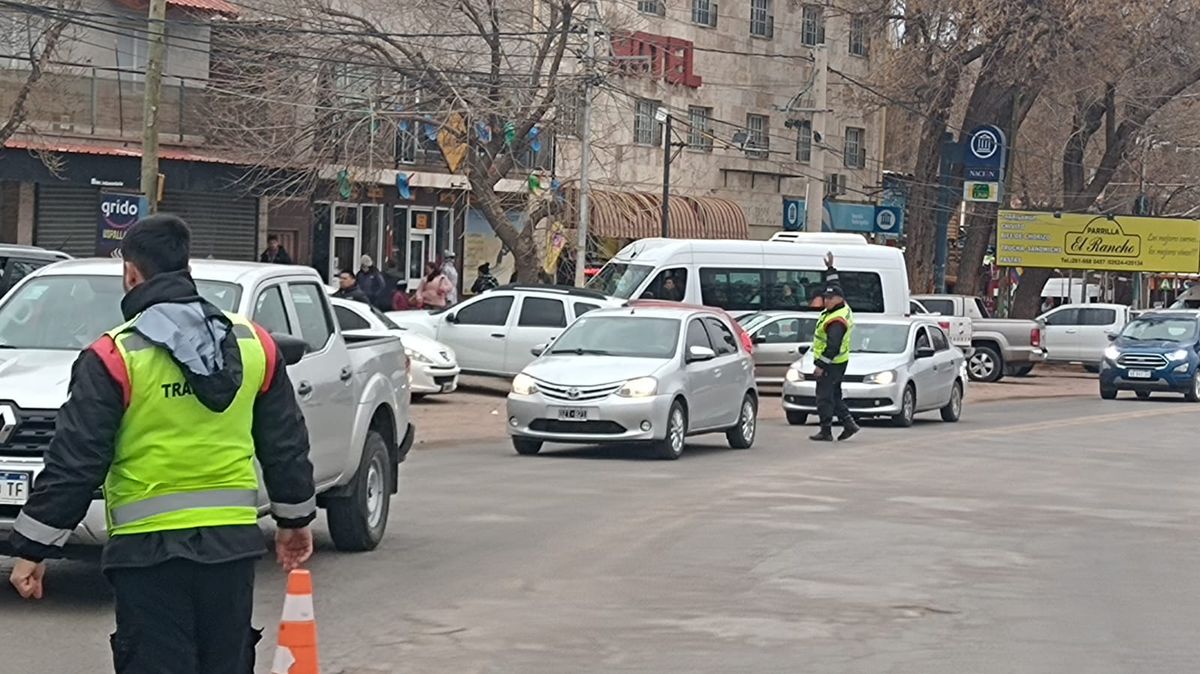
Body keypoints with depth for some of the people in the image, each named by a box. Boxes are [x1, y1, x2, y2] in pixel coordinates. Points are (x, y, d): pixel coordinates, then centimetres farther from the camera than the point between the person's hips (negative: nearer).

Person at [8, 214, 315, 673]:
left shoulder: (115, 356, -8)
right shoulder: (253, 343, 7)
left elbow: (75, 461, -9)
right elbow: (286, 444, 14)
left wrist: (34, 549, -2)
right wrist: (295, 519, 26)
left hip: (150, 548, -5)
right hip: (233, 543, 5)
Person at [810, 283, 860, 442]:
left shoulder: (836, 321, -26)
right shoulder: (844, 308, 4)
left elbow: (833, 347, -29)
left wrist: (821, 365, -26)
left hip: (831, 363, -10)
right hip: (839, 362, 10)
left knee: (824, 396, -3)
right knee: (834, 396, 18)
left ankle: (826, 432, 1)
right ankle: (849, 423, 18)